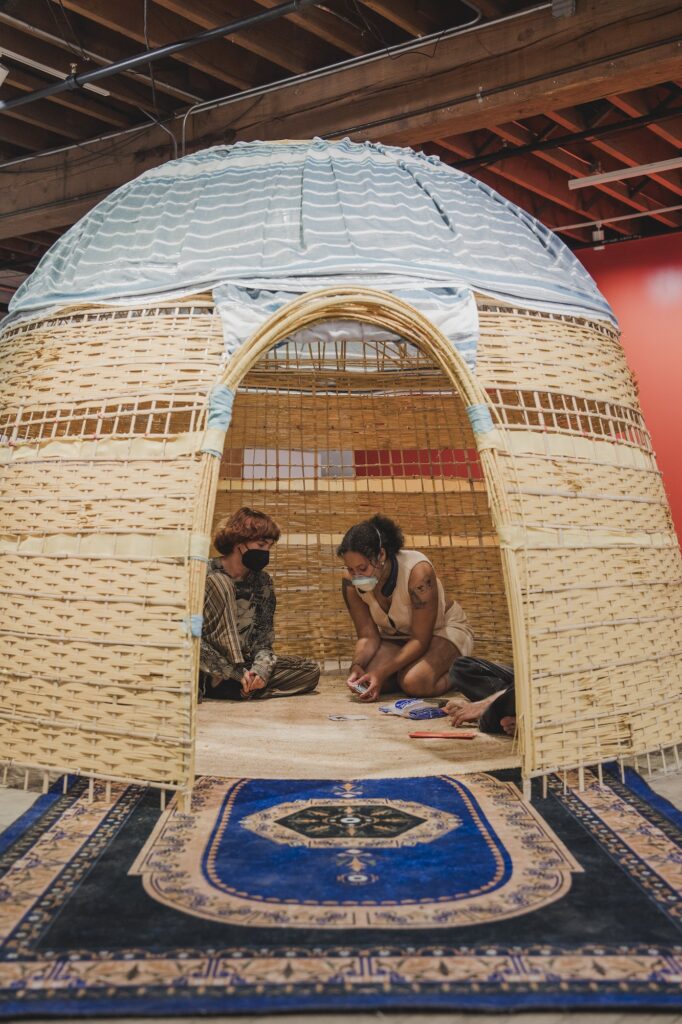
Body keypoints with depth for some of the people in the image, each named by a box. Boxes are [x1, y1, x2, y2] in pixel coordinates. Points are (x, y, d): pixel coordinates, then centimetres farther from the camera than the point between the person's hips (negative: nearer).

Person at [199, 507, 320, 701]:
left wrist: (260, 669, -20)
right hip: (209, 668, -6)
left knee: (311, 671, -12)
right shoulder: (206, 576, -11)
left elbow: (264, 638, 1)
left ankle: (219, 687, -20)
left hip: (245, 665, 6)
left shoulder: (263, 582, 5)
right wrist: (234, 673, -26)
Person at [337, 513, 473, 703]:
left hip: (442, 629, -4)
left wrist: (382, 672, -39)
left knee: (415, 683, -33)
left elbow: (421, 640, -30)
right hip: (396, 636, 5)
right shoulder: (351, 583, -20)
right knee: (366, 682, -24)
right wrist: (357, 666, -35)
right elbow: (368, 636, -14)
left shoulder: (418, 571, -34)